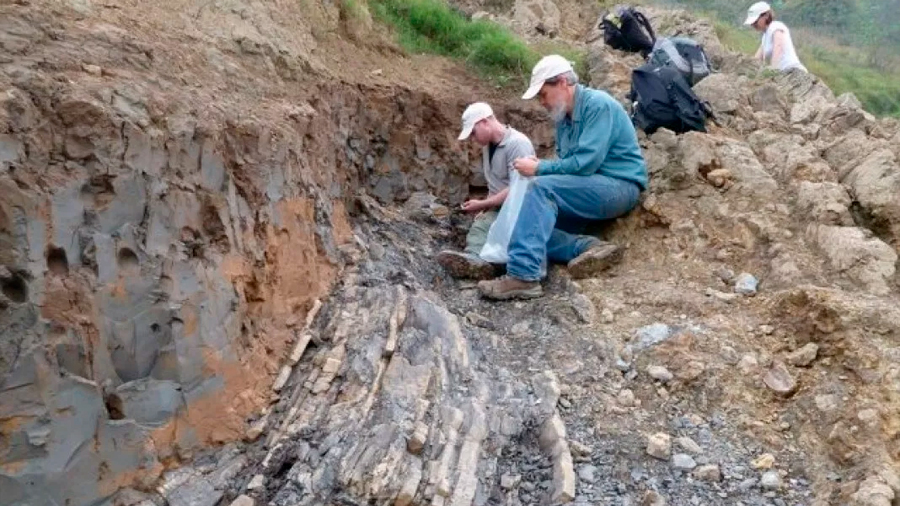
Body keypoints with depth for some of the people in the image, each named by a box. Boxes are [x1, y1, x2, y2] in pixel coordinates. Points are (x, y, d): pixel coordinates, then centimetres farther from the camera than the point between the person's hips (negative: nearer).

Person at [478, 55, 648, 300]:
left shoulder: (598, 105, -13)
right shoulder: (564, 116, 13)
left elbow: (585, 163, -23)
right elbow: (566, 163, 16)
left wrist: (539, 168, -15)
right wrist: (539, 166, -4)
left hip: (619, 187, -9)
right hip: (590, 189, 9)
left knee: (541, 187, -29)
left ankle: (523, 277, -36)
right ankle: (589, 247, -21)